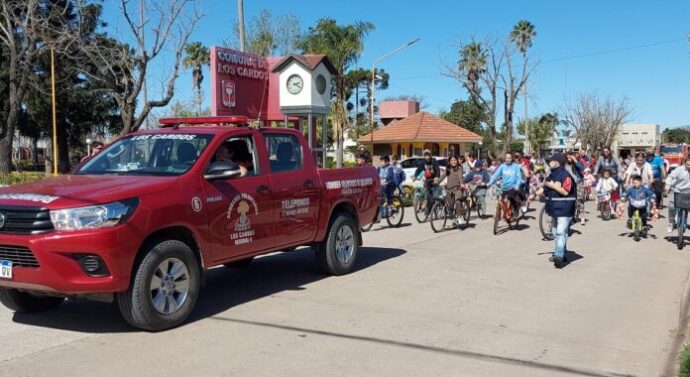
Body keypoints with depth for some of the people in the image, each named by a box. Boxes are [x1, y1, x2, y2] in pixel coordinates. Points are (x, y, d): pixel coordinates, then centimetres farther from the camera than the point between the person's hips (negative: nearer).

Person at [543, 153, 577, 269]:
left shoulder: (565, 175, -14)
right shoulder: (552, 175, 14)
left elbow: (565, 192, -21)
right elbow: (546, 190, 26)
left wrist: (553, 186, -19)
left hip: (564, 209, -10)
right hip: (554, 208, 10)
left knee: (561, 233, -17)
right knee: (555, 233, 16)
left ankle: (559, 256, -26)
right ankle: (559, 254, 27)